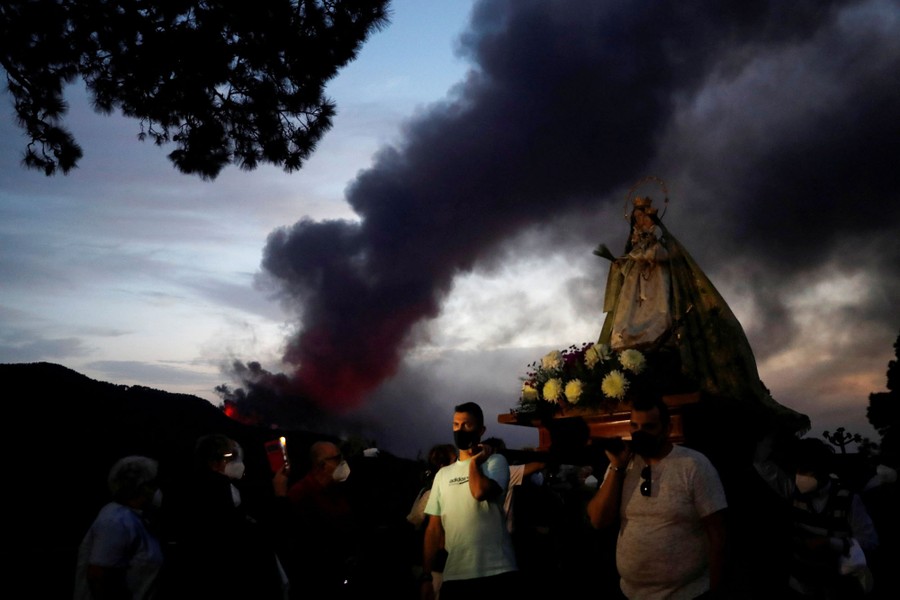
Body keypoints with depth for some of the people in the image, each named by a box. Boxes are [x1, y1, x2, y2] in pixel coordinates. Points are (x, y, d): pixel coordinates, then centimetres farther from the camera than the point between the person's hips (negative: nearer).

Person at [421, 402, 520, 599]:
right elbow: (434, 528, 14)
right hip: (454, 576, 4)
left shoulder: (495, 461, 2)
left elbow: (480, 492, -20)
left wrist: (474, 462, -2)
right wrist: (426, 577, 8)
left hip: (496, 572, -4)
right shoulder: (443, 474, 15)